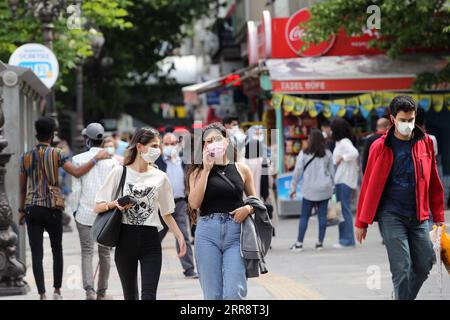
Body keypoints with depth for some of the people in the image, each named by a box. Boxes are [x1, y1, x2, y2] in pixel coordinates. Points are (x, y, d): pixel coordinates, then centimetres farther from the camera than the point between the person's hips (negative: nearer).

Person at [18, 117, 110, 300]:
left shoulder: (26, 157, 3)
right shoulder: (57, 154, -6)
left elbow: (22, 188, 8)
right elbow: (77, 172, -17)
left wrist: (21, 210, 17)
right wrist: (96, 158, -8)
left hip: (31, 209, 1)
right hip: (52, 209, -1)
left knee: (36, 254, 1)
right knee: (57, 250, 16)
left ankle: (42, 295, -5)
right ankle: (57, 291, 19)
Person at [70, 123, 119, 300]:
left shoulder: (79, 159, -3)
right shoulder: (112, 160, -2)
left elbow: (76, 188, -3)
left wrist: (75, 209, 7)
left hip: (85, 212, -1)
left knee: (87, 252, 1)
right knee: (105, 253, 11)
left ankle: (89, 290, -16)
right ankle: (102, 292, 16)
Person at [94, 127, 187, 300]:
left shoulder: (160, 177, 6)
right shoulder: (120, 172, -1)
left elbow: (166, 213, 13)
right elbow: (97, 207, 1)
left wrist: (180, 237, 1)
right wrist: (114, 204, -18)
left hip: (150, 242, 1)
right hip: (126, 239, -1)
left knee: (148, 295, -11)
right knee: (130, 294, 8)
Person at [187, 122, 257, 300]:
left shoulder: (241, 169, 10)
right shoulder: (199, 171, 7)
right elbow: (194, 203, -7)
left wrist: (248, 208, -6)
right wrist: (207, 169, -6)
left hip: (235, 232, 0)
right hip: (208, 232, 0)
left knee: (234, 293, -10)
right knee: (212, 294, 3)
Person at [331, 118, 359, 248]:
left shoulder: (344, 142, -12)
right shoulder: (339, 142, 17)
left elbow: (354, 153, -29)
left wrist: (342, 157, -18)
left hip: (345, 180, -10)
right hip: (340, 180, 10)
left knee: (344, 209, -8)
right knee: (341, 209, 11)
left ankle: (347, 240, -6)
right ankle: (345, 239, 15)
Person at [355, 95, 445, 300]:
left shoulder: (425, 143, 6)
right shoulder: (380, 147, -3)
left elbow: (434, 183, 11)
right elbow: (369, 185, 0)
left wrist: (438, 216, 9)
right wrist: (361, 222, 1)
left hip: (419, 216, 4)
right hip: (391, 216, -3)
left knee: (424, 265, 6)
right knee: (401, 268, -9)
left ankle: (405, 296, 28)